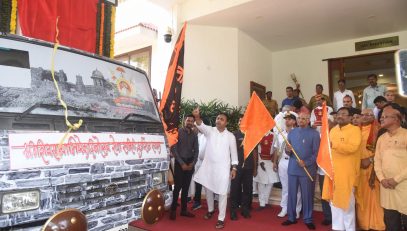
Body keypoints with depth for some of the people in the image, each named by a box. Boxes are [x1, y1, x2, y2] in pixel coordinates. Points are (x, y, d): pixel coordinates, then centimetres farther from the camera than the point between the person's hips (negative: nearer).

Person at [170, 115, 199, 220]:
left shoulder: (194, 135, 8)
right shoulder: (178, 132, -6)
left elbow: (196, 150, 9)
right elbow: (173, 148, -10)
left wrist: (193, 163, -5)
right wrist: (182, 163, -14)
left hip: (190, 163, 4)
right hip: (179, 162, -4)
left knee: (186, 187, 8)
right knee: (177, 186, -3)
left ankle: (184, 210, 17)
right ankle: (173, 210, 10)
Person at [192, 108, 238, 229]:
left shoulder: (230, 136, -2)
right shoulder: (210, 131, -1)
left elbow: (234, 152, 2)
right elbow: (201, 126, -22)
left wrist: (234, 168, -2)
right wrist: (197, 117, -43)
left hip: (223, 168, -2)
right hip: (208, 166, 2)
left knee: (222, 193, 1)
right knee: (208, 190, 18)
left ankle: (221, 218, 15)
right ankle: (210, 209, 43)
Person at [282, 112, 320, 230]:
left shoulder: (314, 133, -3)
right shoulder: (292, 132, 9)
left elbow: (316, 153, -8)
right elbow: (288, 152, 10)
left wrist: (306, 163, -19)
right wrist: (288, 150, -13)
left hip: (307, 169, -3)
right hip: (292, 168, 4)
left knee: (307, 195, 7)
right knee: (291, 194, 9)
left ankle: (308, 219, 21)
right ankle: (291, 217, 22)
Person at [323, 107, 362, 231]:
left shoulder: (355, 129, -7)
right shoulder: (333, 130, 13)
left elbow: (353, 147, -22)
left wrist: (333, 144, -25)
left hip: (346, 171, -6)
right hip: (332, 169, 6)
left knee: (346, 200, 3)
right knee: (334, 199, 11)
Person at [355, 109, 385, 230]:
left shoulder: (377, 130, -2)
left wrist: (370, 159, -14)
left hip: (372, 167, -4)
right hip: (358, 167, 4)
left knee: (372, 195, -1)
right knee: (360, 195, 8)